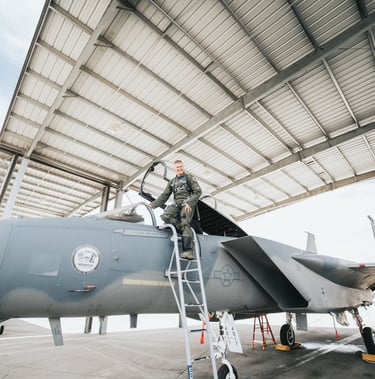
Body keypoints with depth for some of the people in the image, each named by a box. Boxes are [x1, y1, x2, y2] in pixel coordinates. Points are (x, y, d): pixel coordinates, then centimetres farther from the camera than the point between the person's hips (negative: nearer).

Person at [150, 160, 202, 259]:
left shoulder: (189, 177, 10)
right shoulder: (172, 181, 24)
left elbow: (198, 191, -1)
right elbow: (164, 195, 23)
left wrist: (189, 203, -15)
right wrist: (153, 204, 14)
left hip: (187, 204, -4)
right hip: (177, 204, 5)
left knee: (185, 224, -23)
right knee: (165, 216, -24)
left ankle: (188, 251, -27)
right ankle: (186, 231, -19)